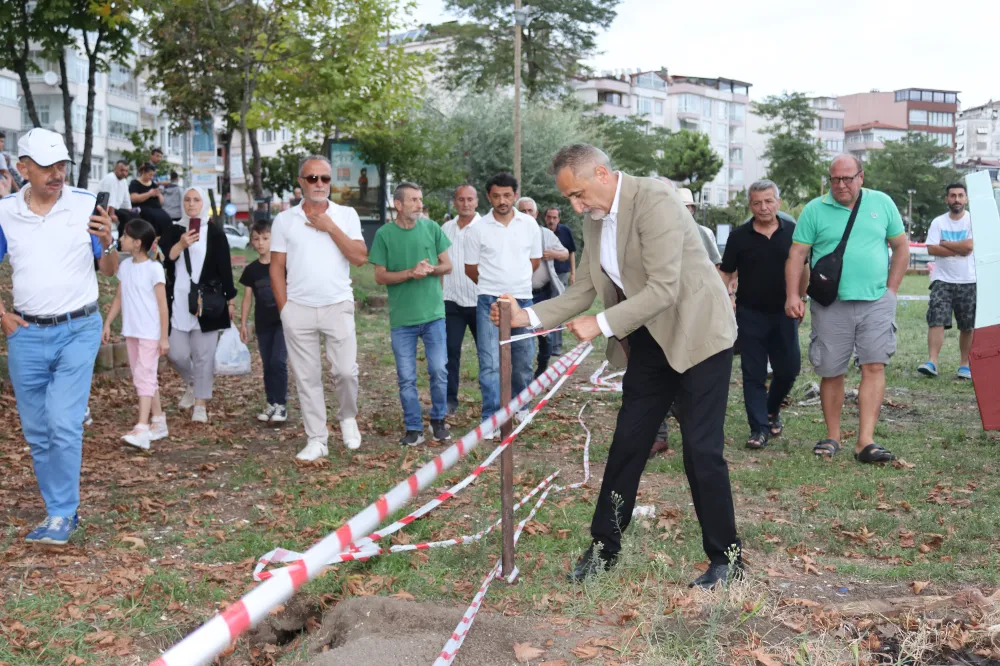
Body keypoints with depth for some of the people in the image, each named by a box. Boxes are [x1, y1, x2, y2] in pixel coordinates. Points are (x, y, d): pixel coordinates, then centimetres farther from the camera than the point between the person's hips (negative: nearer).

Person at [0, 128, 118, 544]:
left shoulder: (87, 205, -4)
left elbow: (110, 272, 1)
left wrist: (106, 243, -19)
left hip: (78, 330, -3)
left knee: (63, 423, -12)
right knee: (36, 431, 9)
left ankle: (62, 515, 2)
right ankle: (60, 510, 23)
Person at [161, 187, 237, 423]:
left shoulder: (214, 232, 2)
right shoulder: (175, 231, 10)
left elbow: (225, 267, 2)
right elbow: (164, 259, -1)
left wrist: (230, 300, 0)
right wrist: (181, 245, -17)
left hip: (207, 302, -2)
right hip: (178, 302, 3)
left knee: (203, 355, -1)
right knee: (176, 354, 0)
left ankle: (201, 404, 8)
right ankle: (191, 383, 31)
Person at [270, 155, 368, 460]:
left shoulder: (346, 215, 5)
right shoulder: (284, 219, 6)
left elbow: (360, 257, -6)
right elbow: (277, 267, 6)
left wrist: (330, 227, -10)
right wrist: (285, 309, -1)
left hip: (338, 306, -1)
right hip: (298, 309, 1)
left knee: (346, 370, -7)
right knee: (307, 376, 4)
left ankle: (348, 417, 23)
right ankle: (316, 439, 13)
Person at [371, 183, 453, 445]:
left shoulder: (431, 227, 3)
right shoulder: (384, 234, -2)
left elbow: (447, 265, 7)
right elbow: (380, 276, -3)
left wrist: (430, 269, -14)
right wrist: (410, 273, -16)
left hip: (433, 313, 1)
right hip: (401, 318, -1)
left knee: (439, 371, 2)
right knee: (406, 378, 4)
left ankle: (438, 420, 22)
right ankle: (413, 428, 16)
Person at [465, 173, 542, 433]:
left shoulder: (530, 225, 3)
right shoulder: (478, 229, -2)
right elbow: (470, 269, 7)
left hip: (522, 300, 2)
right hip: (489, 301, -2)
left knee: (523, 358, 12)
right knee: (490, 362, -7)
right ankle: (491, 419, -4)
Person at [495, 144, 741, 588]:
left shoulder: (654, 200, -21)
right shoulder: (595, 223, 5)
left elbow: (663, 288, -26)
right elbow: (583, 291, 7)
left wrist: (601, 325, -25)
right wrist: (529, 316, -7)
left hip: (696, 334, -7)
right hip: (649, 342, 8)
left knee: (702, 450, -5)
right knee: (626, 445, 10)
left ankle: (726, 559, 12)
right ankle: (603, 547, 23)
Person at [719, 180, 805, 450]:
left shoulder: (792, 232, 0)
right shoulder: (739, 236, -3)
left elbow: (803, 268, 9)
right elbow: (726, 273, 1)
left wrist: (801, 301, 8)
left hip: (784, 313, 1)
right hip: (751, 314, -1)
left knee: (789, 369, 6)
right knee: (754, 374, 1)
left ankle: (772, 410, 33)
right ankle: (759, 428, 7)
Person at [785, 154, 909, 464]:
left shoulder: (882, 203, 7)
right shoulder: (815, 209, 2)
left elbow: (901, 246, 13)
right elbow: (797, 254, 0)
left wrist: (891, 289, 6)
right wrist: (793, 295, -9)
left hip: (876, 302, 1)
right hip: (831, 304, -1)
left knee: (874, 367, -7)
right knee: (831, 372, 4)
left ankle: (865, 442, -6)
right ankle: (832, 437, 19)